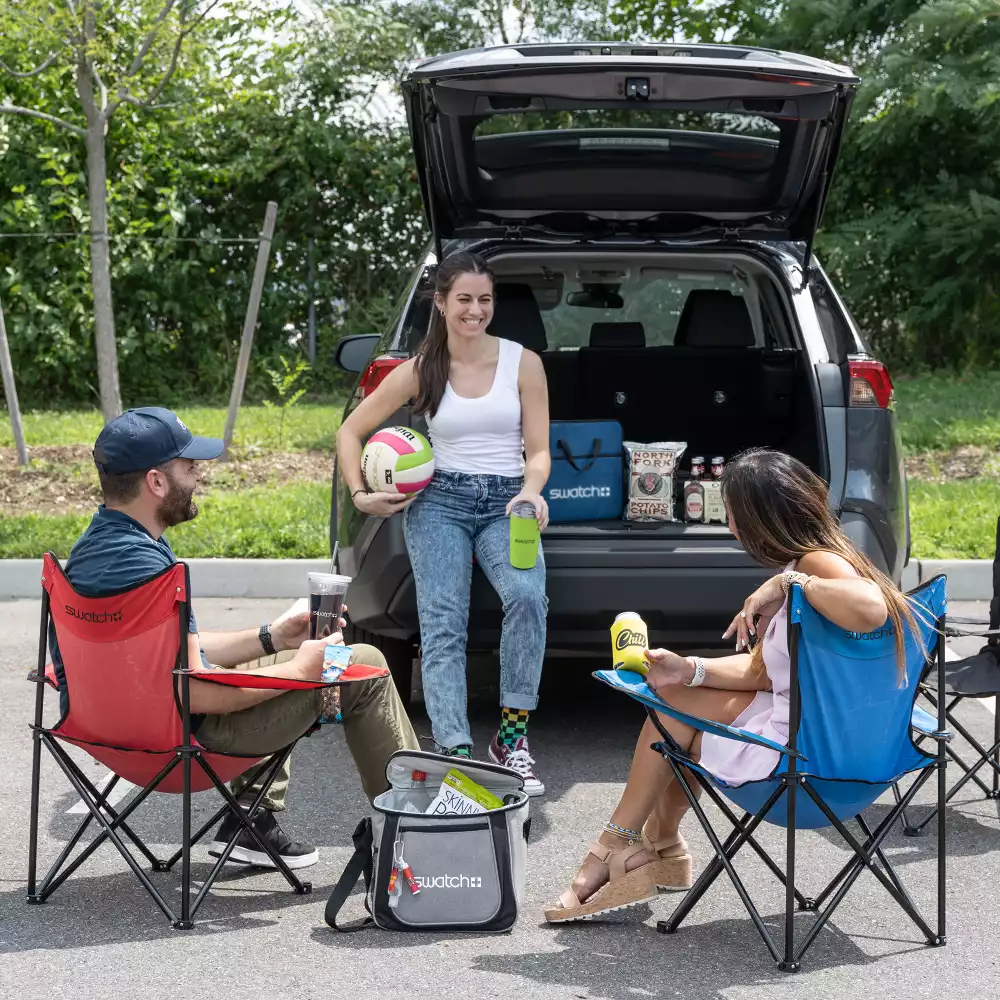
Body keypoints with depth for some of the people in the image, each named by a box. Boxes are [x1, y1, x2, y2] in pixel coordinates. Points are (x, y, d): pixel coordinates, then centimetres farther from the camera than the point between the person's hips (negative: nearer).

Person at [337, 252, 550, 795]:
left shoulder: (523, 363, 5)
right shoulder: (419, 371, 6)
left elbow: (538, 450, 5)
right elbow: (351, 431, 13)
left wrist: (532, 491, -15)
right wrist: (360, 495, 1)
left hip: (506, 504, -1)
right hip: (440, 502, 1)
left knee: (528, 595, -30)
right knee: (443, 625, -18)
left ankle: (512, 735, -19)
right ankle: (457, 751, -23)